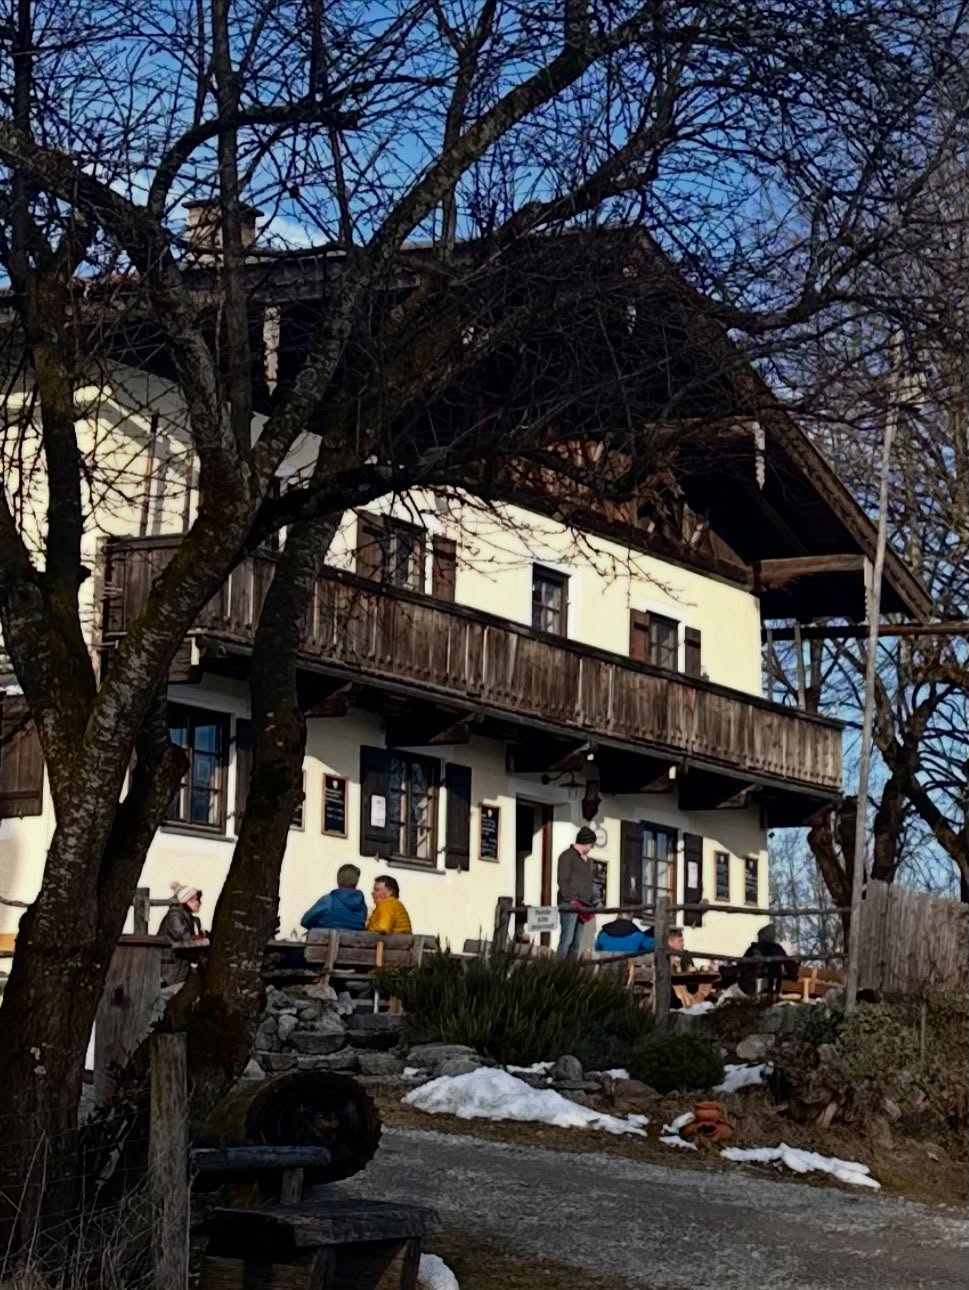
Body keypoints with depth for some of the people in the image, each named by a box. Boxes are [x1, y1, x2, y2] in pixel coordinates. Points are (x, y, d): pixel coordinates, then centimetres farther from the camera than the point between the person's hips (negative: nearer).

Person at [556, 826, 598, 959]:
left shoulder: (586, 859, 22)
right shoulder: (567, 856, -4)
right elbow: (563, 881, -11)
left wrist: (591, 903, 15)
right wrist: (571, 900, -17)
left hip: (583, 906, 8)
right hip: (569, 905, -8)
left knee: (577, 942, 5)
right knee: (567, 939, -13)